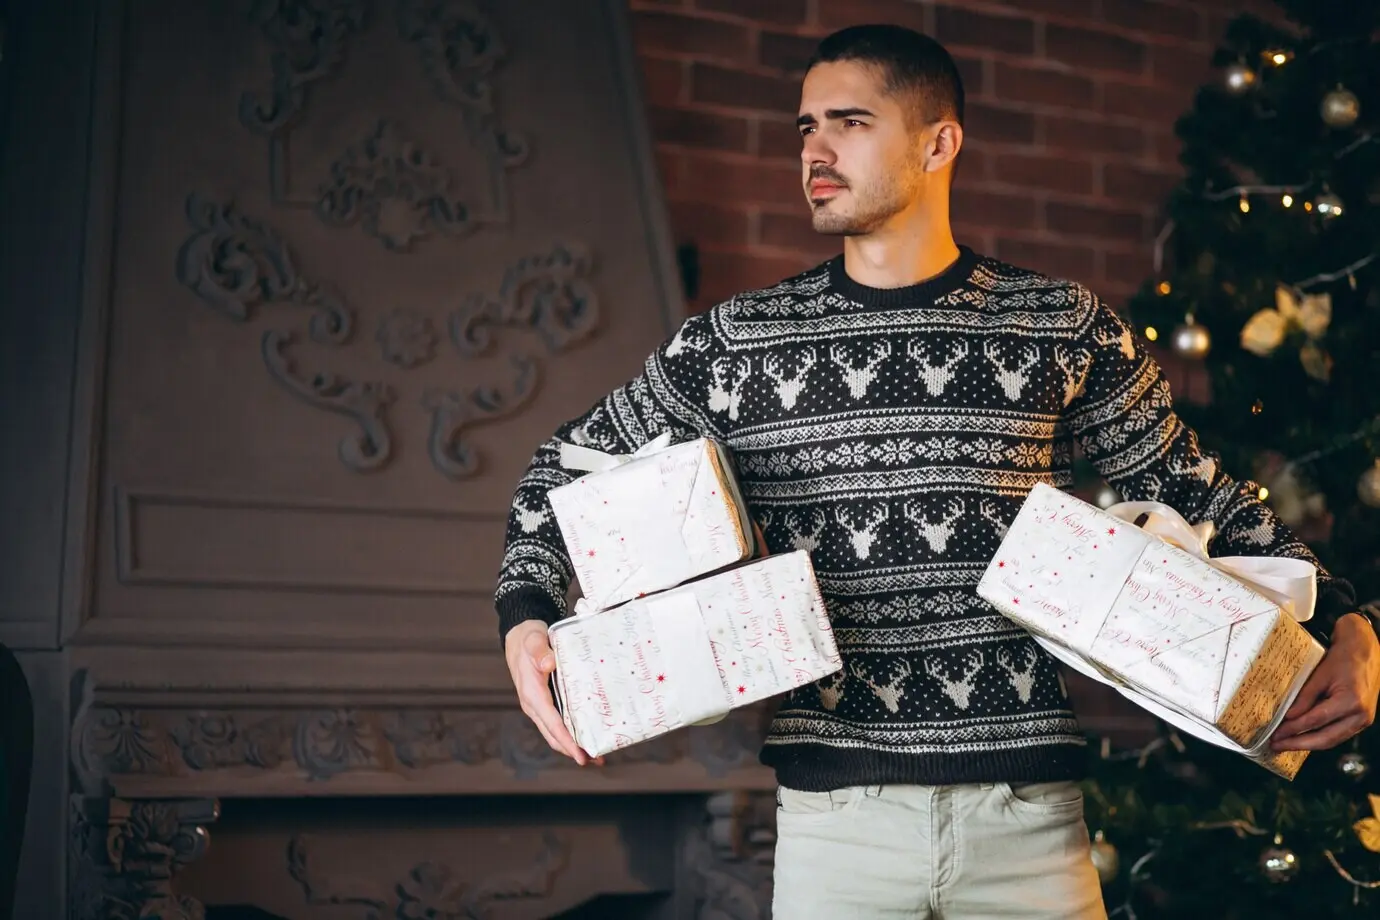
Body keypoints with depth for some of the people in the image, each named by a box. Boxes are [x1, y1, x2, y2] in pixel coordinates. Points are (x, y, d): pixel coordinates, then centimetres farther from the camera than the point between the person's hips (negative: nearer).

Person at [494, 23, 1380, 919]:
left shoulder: (1064, 327, 4)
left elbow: (1193, 489, 12)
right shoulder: (736, 341, 4)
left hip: (1027, 807, 0)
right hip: (835, 807, 0)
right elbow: (570, 461, 13)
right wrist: (527, 618, -3)